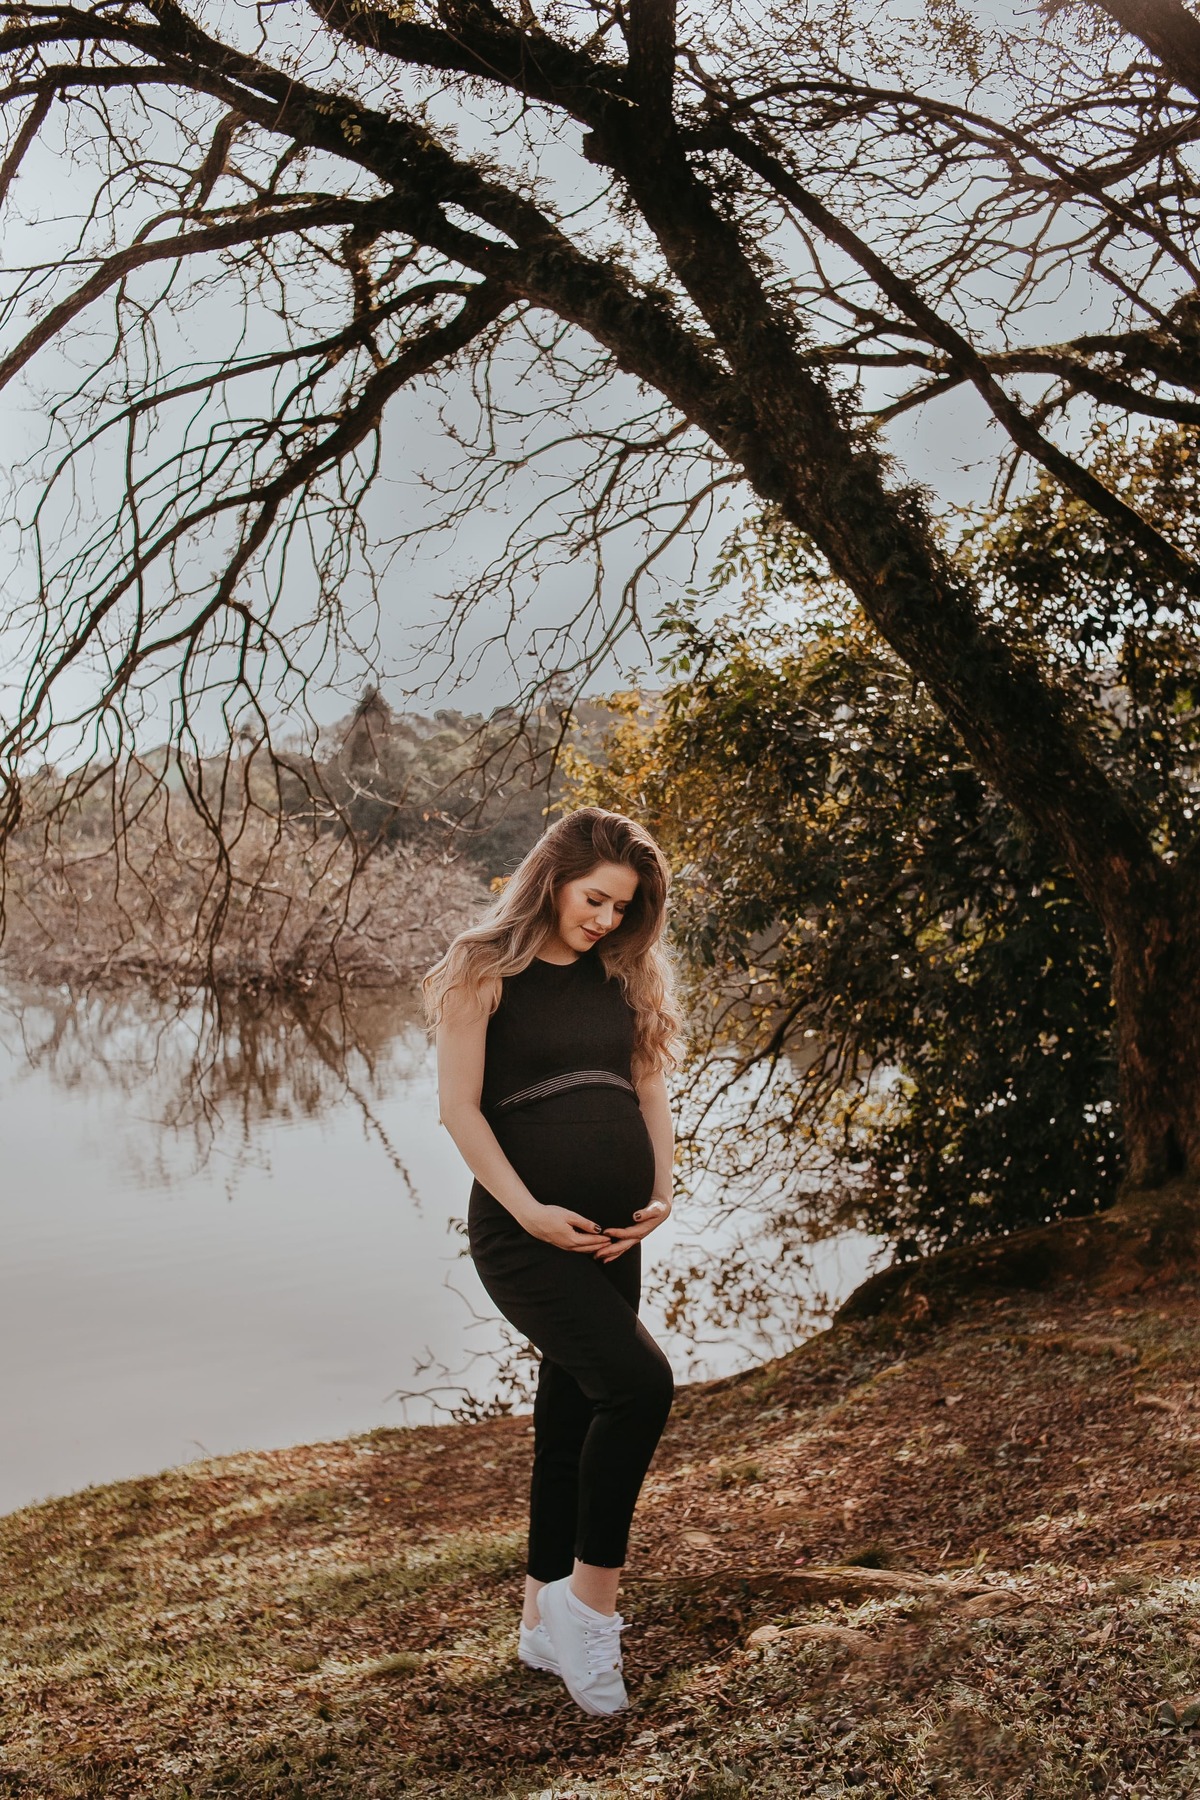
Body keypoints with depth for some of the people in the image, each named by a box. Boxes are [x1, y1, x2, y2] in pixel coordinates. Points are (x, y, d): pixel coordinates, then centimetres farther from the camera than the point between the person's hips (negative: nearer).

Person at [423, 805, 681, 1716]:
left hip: (611, 1232, 6)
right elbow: (459, 1106, -8)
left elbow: (650, 1084, 16)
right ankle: (593, 1597, -2)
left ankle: (546, 1622, 28)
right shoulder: (485, 969, -4)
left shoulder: (624, 975, 14)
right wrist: (528, 1209, -15)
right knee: (640, 1382, -20)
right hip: (526, 1231, -6)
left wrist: (662, 1192, 1)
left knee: (572, 1414, 13)